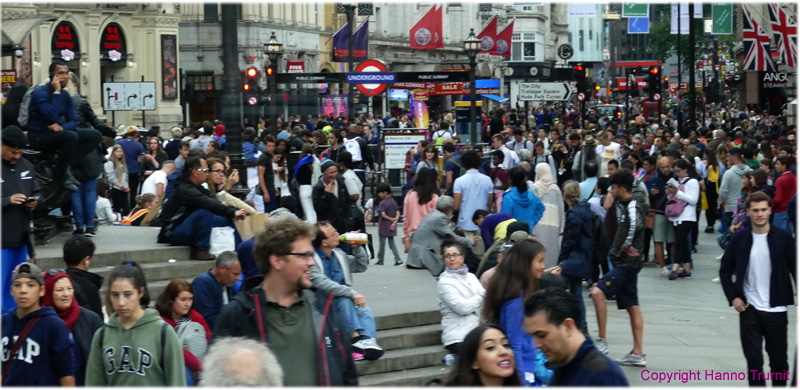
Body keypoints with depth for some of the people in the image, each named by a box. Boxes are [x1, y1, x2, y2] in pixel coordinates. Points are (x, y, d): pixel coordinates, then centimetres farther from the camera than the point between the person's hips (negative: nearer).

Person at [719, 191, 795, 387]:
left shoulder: (783, 237, -4)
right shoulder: (739, 238, 0)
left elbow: (795, 269, 0)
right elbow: (725, 270, 9)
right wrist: (733, 297, -1)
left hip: (776, 310, -1)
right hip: (749, 310, 1)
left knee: (779, 361, 10)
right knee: (754, 361, 0)